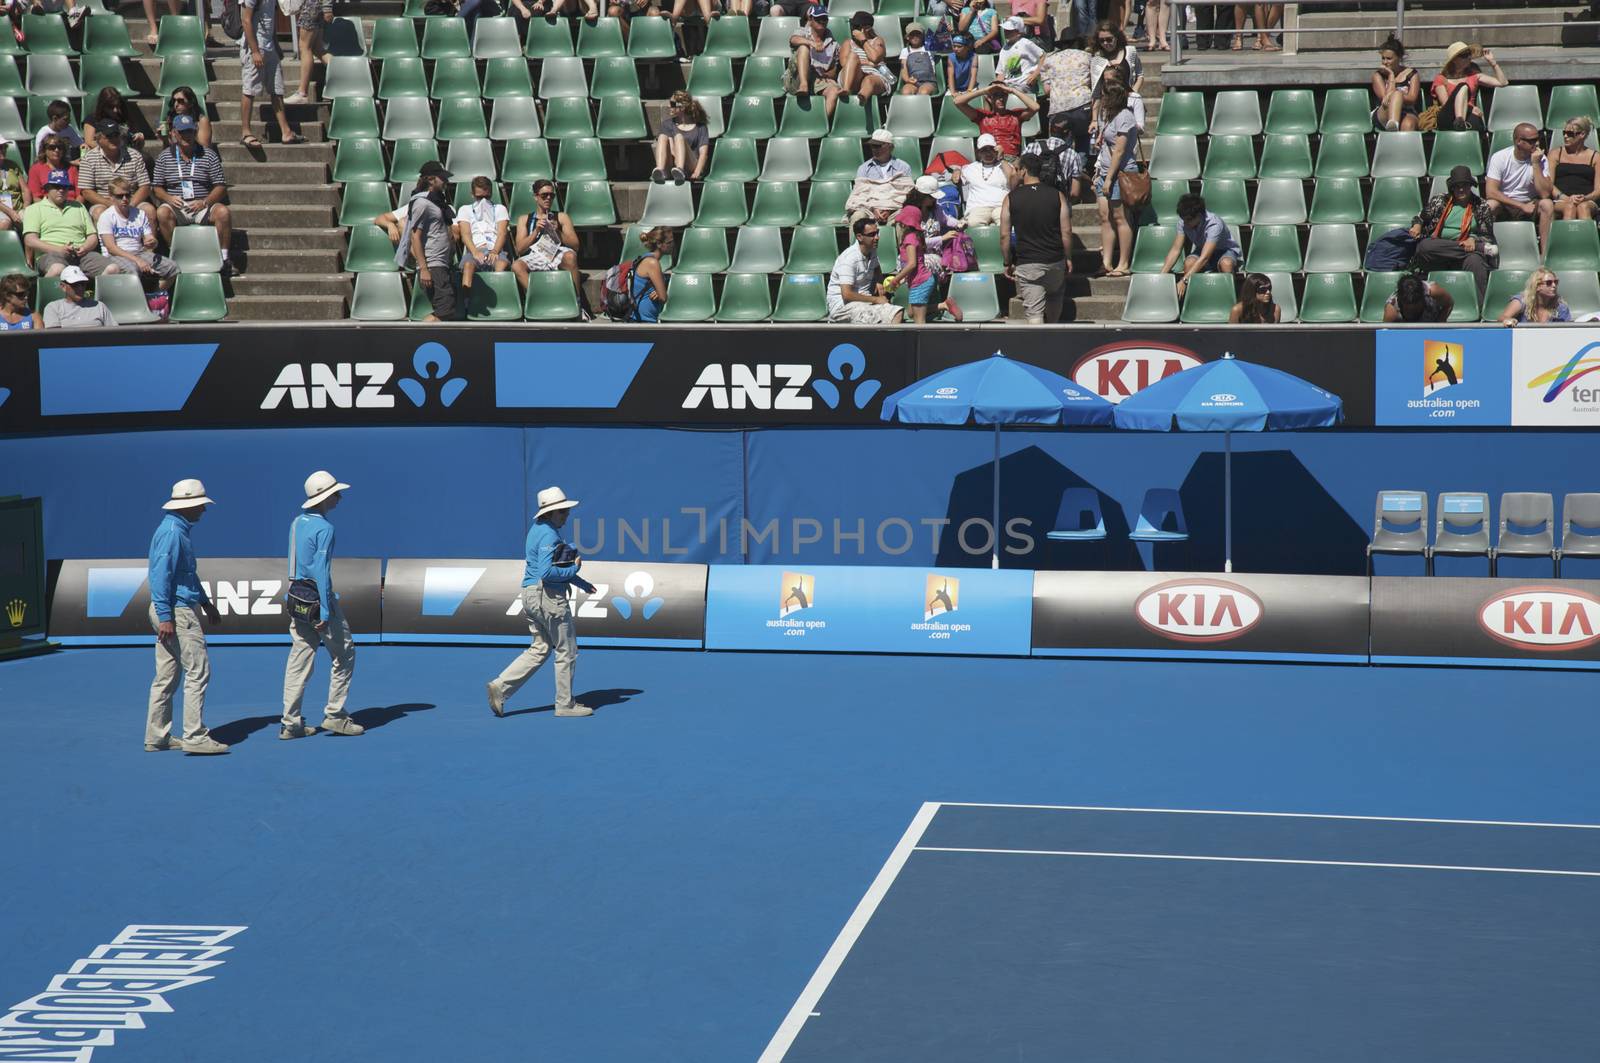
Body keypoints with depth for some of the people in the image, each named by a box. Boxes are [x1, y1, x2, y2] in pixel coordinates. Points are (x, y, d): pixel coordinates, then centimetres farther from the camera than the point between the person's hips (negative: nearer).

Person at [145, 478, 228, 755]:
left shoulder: (180, 530, 17)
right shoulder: (172, 532, -16)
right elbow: (160, 575, -21)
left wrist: (206, 603, 29)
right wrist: (165, 616, -24)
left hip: (170, 612, 11)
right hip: (177, 611, -11)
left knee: (167, 677, 12)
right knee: (198, 671, -9)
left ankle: (157, 737, 15)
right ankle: (195, 737, -10)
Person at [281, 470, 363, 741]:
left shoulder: (298, 522, 10)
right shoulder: (324, 527, -15)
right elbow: (321, 570, -19)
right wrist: (325, 611, -19)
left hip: (296, 597, 8)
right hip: (317, 596, -8)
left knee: (299, 658, 8)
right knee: (344, 654, 6)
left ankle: (290, 723, 6)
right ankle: (334, 715, 7)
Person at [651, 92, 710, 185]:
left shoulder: (699, 127, 12)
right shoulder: (668, 124, 18)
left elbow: (703, 153, 1)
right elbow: (671, 149, 3)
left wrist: (696, 173, -17)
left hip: (690, 169, -2)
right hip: (670, 167, 2)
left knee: (679, 137, -26)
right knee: (662, 136, -21)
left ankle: (680, 171, -56)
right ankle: (660, 171, -49)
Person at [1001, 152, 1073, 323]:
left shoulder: (1011, 199, -5)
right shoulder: (1057, 196, -2)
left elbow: (1005, 236, -4)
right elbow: (1066, 232, -2)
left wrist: (1008, 263, 7)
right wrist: (1068, 258, 9)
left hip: (1026, 264, -3)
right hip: (1055, 261, 3)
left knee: (1034, 312, -3)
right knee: (1054, 301, 27)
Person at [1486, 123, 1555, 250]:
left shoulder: (1540, 159, -7)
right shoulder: (1499, 157, -11)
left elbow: (1545, 194, -18)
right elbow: (1490, 192, -20)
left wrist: (1536, 164, -23)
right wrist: (1522, 206, -22)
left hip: (1529, 205, 2)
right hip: (1504, 206, -2)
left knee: (1547, 204, -29)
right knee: (1490, 205, -34)